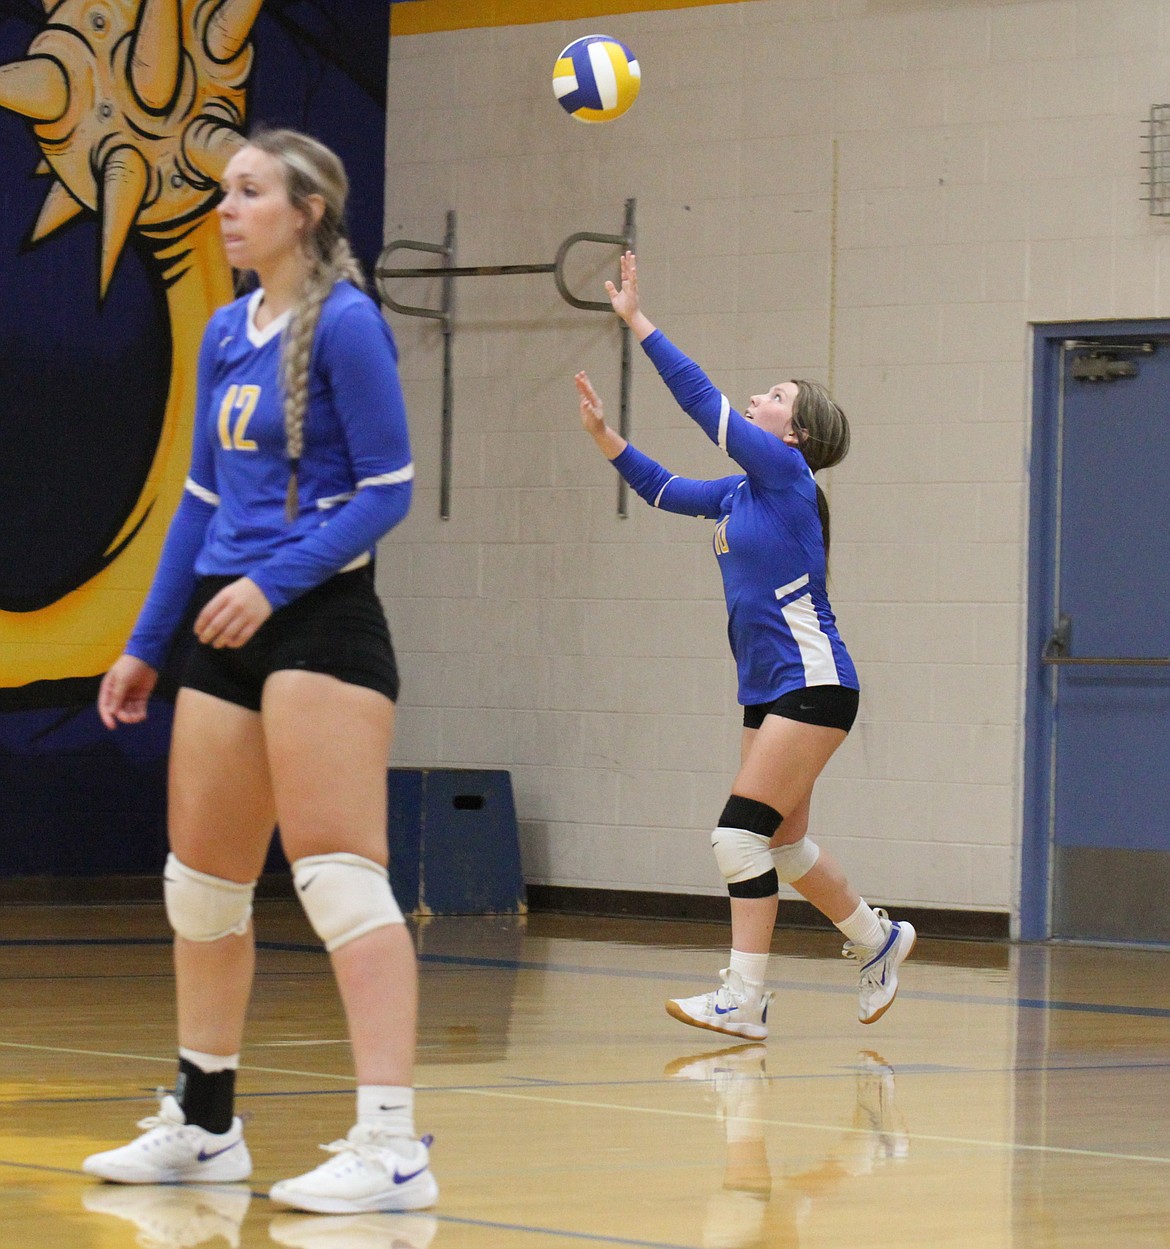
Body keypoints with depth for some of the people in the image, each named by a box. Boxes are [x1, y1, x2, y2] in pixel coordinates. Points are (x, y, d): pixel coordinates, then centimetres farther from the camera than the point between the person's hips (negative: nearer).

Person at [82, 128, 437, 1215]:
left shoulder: (344, 324, -9)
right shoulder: (226, 334, 14)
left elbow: (387, 487, -13)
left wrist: (274, 583, -22)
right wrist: (145, 646, 19)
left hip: (321, 625, -9)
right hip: (229, 634, 9)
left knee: (339, 879, -14)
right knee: (200, 884, 13)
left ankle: (392, 1144, -15)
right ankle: (202, 1126, 25)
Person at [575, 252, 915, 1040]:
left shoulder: (786, 473, -9)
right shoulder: (741, 493, 13)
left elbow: (702, 400, -14)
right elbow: (663, 490, 24)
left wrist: (638, 322, -12)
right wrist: (604, 436, 11)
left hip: (812, 684, -9)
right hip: (768, 689, 9)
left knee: (742, 833, -13)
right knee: (782, 841, 13)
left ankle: (743, 1003, -11)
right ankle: (878, 940, 33)